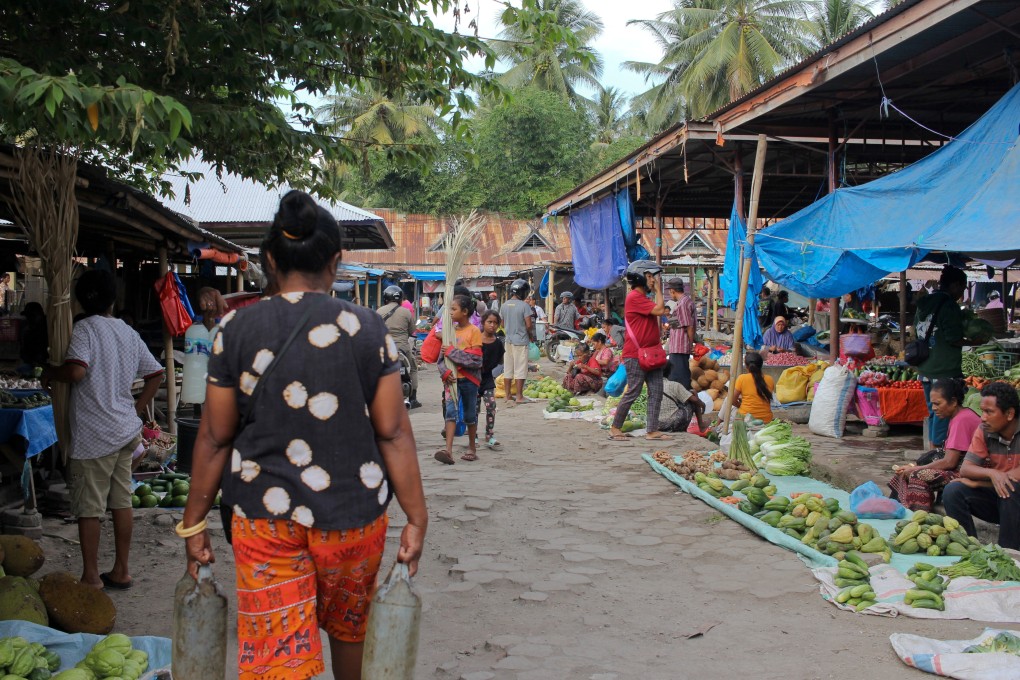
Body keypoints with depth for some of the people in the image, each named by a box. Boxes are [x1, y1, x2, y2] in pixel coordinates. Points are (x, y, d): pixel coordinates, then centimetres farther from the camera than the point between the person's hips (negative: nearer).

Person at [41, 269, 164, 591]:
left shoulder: (85, 329, -11)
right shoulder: (129, 333, 9)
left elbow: (76, 371, -26)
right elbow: (156, 375, 13)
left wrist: (50, 373, -7)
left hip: (93, 435, -6)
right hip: (126, 431, 6)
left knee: (88, 508, 3)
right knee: (122, 501, 12)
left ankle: (91, 577, 10)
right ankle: (121, 570, 20)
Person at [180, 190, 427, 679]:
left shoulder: (236, 330, -4)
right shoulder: (369, 329, -5)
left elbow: (215, 437, -1)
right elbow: (392, 432, -5)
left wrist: (194, 522, 9)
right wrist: (416, 519, 2)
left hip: (264, 516, -1)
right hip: (354, 513, 1)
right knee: (350, 627, 24)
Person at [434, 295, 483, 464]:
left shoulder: (474, 331, -6)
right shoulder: (451, 330, 9)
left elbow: (476, 359, -14)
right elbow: (442, 356, 7)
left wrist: (451, 352, -14)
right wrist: (445, 371, -12)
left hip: (469, 379, -3)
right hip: (451, 378, 3)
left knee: (470, 415, 9)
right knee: (450, 411, -11)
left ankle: (472, 449, 24)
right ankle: (448, 450, -20)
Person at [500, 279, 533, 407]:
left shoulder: (505, 305, 4)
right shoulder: (524, 306, -13)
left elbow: (503, 324, 12)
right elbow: (529, 325, -14)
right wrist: (530, 335, 4)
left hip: (508, 341, 6)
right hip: (521, 341, -6)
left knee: (507, 370, 10)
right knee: (520, 369, 1)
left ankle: (508, 396, 15)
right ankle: (519, 396, 4)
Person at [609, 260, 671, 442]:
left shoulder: (643, 297, 20)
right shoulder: (634, 297, -13)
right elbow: (659, 310, -19)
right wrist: (658, 290, -7)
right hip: (636, 355, -10)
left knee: (656, 392, 5)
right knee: (633, 393, -4)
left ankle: (652, 430, 8)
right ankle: (615, 428, 8)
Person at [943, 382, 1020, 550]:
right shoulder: (984, 431, -4)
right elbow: (964, 470, -10)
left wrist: (977, 482, -17)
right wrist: (991, 473, -32)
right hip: (995, 497, 4)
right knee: (952, 491, -18)